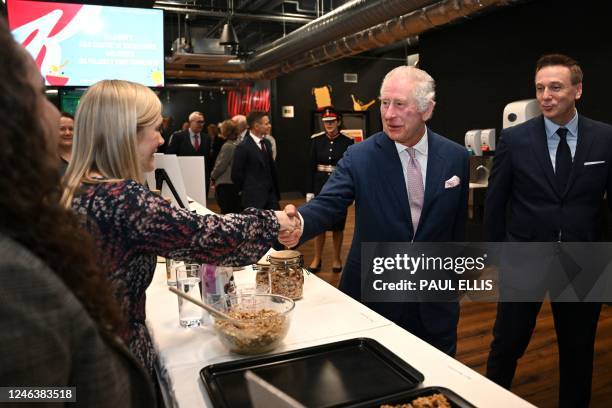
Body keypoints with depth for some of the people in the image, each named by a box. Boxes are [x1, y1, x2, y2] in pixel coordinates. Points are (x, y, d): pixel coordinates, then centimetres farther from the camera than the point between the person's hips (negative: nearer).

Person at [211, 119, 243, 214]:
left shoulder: (227, 146, -14)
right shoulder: (238, 144, 6)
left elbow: (220, 166, -12)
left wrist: (213, 176, 5)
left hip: (225, 184, -7)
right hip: (236, 183, 7)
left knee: (226, 212, -2)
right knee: (237, 211, 10)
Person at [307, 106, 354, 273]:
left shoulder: (347, 141, -4)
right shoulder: (316, 140, 0)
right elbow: (312, 167, 2)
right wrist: (310, 190, -1)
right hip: (321, 184, 1)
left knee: (338, 223, 8)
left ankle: (337, 259, 22)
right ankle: (317, 258, 18)